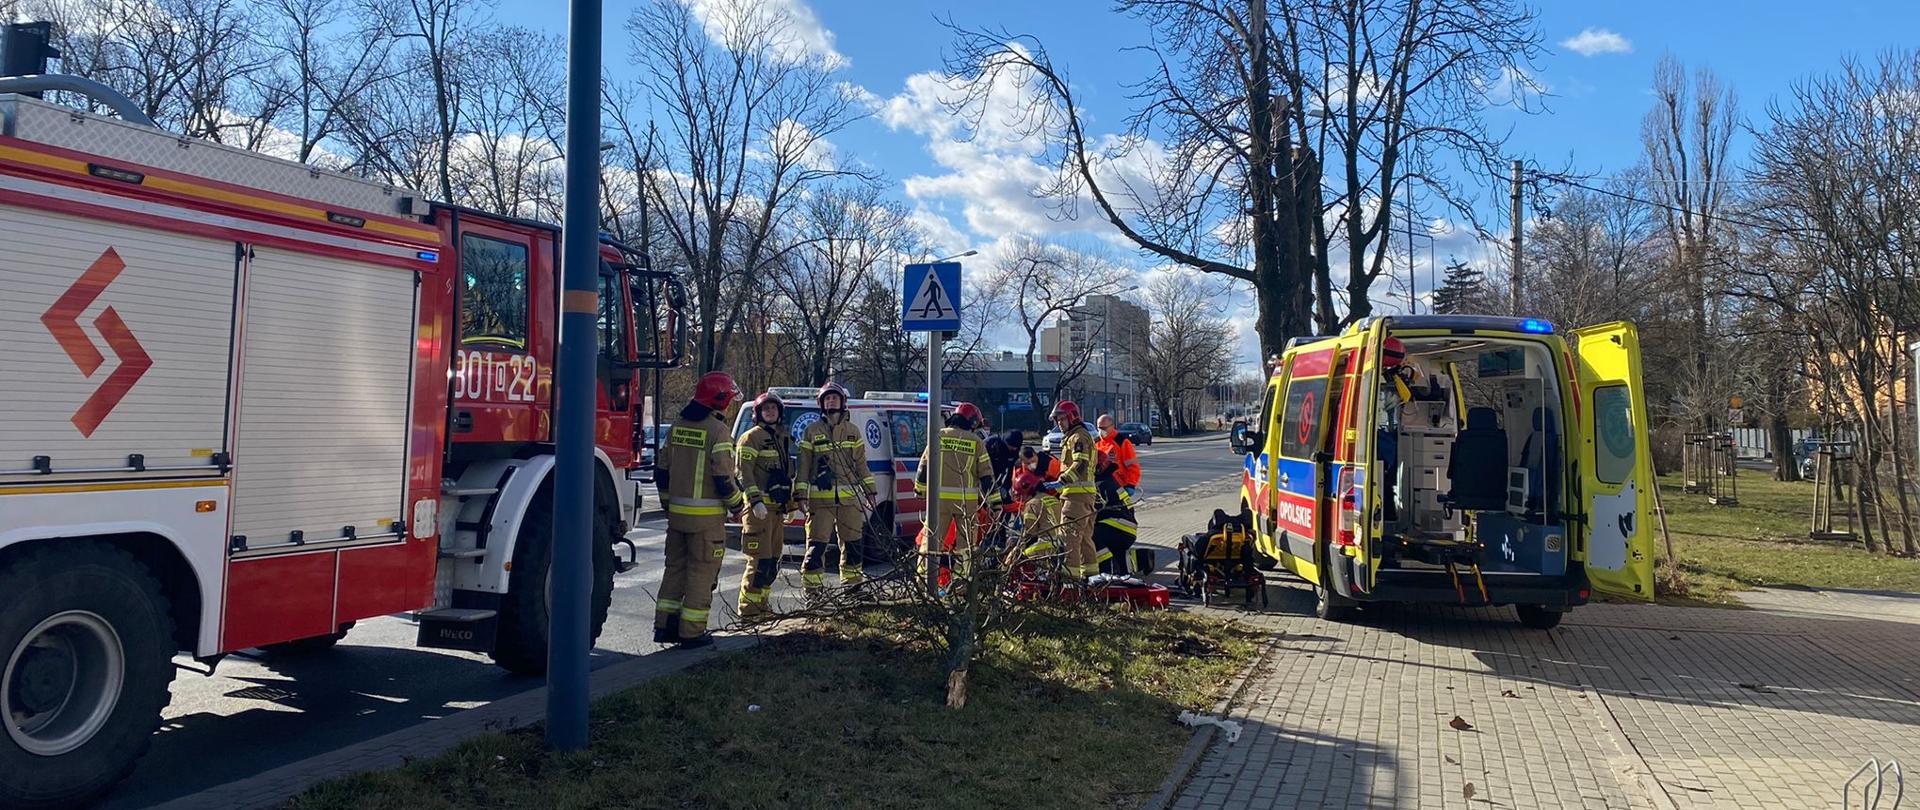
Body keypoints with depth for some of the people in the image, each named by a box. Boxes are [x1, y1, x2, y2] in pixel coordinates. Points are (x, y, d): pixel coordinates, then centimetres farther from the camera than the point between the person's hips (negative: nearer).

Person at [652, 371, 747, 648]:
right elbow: (724, 478, -16)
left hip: (676, 513, 7)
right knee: (701, 573, 2)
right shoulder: (718, 431, -14)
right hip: (707, 517, -7)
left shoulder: (677, 427, 8)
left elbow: (662, 471, 12)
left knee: (675, 568, 16)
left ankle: (664, 626, 18)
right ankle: (692, 632, 6)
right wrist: (737, 506, -2)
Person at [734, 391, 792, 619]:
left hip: (778, 506, 8)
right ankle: (748, 607, -5)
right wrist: (755, 500, -22)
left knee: (773, 560, 12)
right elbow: (745, 472, -14)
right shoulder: (752, 437, -6)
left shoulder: (784, 438, 19)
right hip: (759, 506, -8)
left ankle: (761, 603, 21)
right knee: (760, 560, -11)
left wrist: (790, 503, 24)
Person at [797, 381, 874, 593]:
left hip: (850, 497, 3)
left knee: (852, 544, 9)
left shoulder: (852, 431, 13)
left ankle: (851, 584, 21)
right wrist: (801, 494, -5)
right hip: (820, 498, -3)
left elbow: (861, 463, 16)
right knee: (816, 545, -6)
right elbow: (803, 464, 3)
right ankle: (812, 588, -1)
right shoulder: (812, 431, 5)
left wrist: (869, 490, 11)